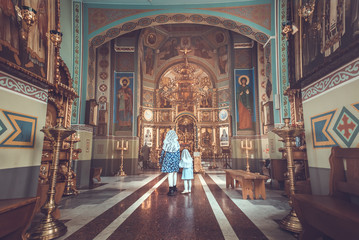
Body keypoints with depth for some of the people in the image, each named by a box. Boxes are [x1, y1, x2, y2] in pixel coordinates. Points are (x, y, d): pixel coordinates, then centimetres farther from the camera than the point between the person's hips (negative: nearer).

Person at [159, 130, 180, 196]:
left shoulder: (166, 143, -3)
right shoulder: (176, 143, -3)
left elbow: (163, 152, -1)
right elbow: (178, 154, 0)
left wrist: (161, 161, 9)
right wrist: (178, 162, 8)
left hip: (168, 159, -1)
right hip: (175, 160, 1)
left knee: (170, 174, 0)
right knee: (174, 173, 15)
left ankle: (171, 190, -1)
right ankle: (174, 187, 25)